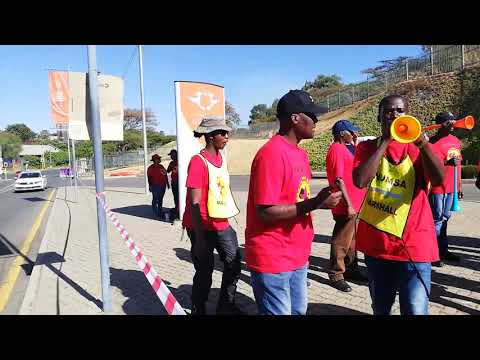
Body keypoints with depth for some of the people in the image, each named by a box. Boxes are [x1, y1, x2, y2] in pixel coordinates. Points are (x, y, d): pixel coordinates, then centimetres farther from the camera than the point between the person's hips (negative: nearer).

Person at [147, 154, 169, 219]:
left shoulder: (161, 166, 14)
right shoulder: (151, 168, -6)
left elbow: (165, 175, 18)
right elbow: (149, 177, -8)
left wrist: (167, 183, 19)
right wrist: (150, 186, -12)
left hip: (162, 186, 7)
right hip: (155, 186, -7)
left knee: (160, 199, 15)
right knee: (155, 199, -3)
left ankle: (160, 212, 25)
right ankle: (156, 213, 6)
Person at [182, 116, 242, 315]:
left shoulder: (221, 158, 7)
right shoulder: (198, 162, -18)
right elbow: (194, 203, -20)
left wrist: (226, 218, 17)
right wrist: (199, 235, -20)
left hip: (222, 224, 8)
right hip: (203, 227, -7)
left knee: (234, 263, 12)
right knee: (204, 271, 6)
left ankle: (226, 306, 31)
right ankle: (198, 310, 29)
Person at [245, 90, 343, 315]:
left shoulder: (300, 153, 8)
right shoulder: (272, 154, -21)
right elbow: (265, 212, -24)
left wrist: (320, 201, 0)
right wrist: (315, 204, -22)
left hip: (297, 256, 9)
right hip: (272, 260, -9)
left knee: (298, 311, 21)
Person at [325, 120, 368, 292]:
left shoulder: (345, 148, 14)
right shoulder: (337, 149, -16)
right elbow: (338, 180, -21)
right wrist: (348, 205, -22)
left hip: (354, 203, 10)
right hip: (346, 205, -10)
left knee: (352, 238, 19)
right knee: (342, 241, 1)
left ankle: (351, 268, 34)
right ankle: (336, 275, 14)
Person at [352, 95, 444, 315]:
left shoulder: (418, 147, 2)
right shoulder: (367, 147, 2)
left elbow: (438, 179, -17)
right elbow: (360, 181, -17)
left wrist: (422, 142, -29)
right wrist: (385, 141, -14)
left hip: (413, 243, -1)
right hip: (375, 242, 2)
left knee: (415, 310, -2)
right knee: (380, 308, 20)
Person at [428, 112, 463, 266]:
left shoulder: (456, 140, 13)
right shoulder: (434, 142, -10)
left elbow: (458, 164, 18)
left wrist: (459, 186, 19)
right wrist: (447, 162, -32)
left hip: (451, 187, 7)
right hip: (438, 187, -7)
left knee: (445, 218, 13)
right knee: (437, 219, -3)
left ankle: (443, 250, 22)